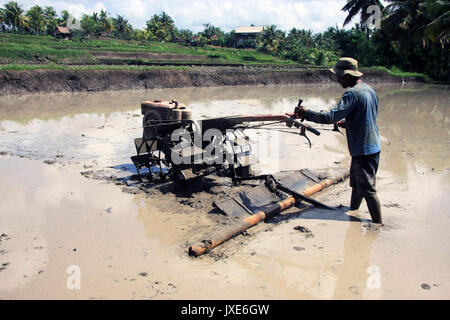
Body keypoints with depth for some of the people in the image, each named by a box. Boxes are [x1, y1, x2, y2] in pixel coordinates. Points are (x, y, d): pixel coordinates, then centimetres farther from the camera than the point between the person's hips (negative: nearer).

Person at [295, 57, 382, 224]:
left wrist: (306, 113, -19)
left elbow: (331, 117, -27)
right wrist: (345, 123, 15)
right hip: (373, 147, 10)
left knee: (368, 189, -2)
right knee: (356, 185, 20)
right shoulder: (369, 90, 12)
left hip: (363, 151, -10)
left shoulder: (352, 94, -19)